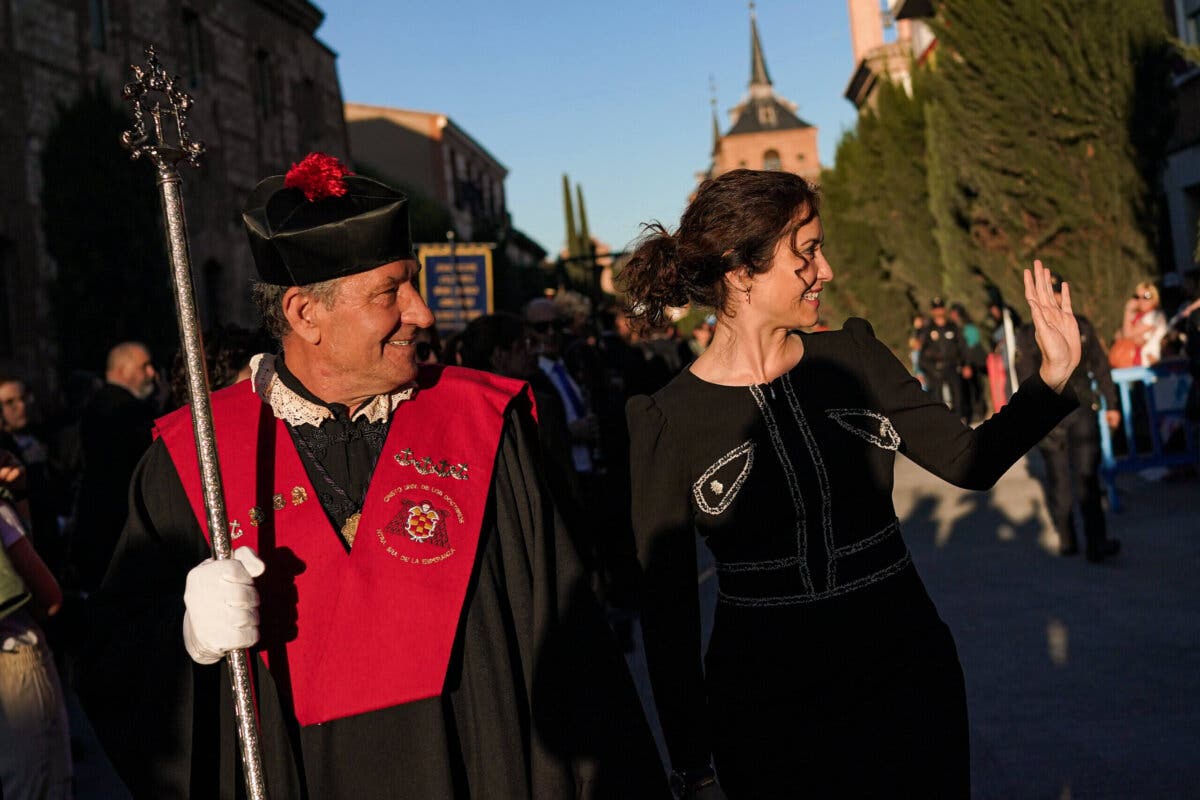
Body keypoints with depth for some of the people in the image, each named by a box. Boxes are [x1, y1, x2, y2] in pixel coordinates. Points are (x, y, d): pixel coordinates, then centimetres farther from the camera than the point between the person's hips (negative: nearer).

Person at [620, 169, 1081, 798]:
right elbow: (667, 608, -5)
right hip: (768, 713, -3)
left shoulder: (854, 355, 1)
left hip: (909, 682, 4)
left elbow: (971, 461, 5)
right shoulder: (667, 421, -9)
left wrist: (1053, 376, -10)